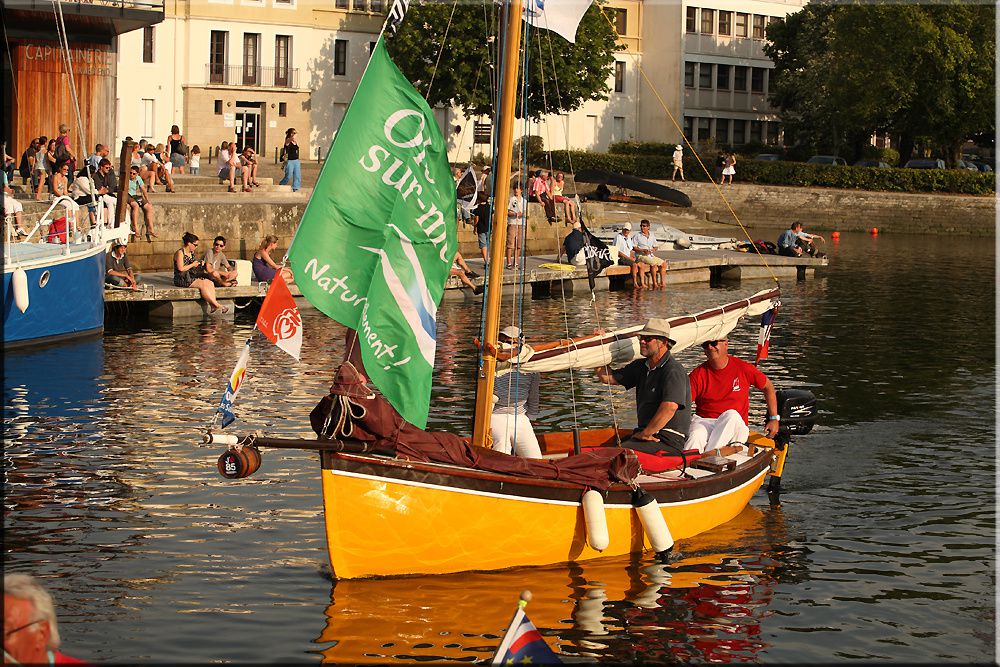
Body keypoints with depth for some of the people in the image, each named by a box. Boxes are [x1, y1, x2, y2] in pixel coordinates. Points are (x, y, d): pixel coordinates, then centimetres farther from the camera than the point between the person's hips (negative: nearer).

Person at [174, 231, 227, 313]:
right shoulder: (180, 253, -10)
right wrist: (193, 265, -10)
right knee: (203, 284, -26)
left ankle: (213, 306, -25)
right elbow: (181, 269, -19)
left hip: (192, 277, 9)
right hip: (182, 280, -9)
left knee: (210, 283, -14)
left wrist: (199, 264, 8)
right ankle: (217, 305, -22)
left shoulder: (191, 253, 17)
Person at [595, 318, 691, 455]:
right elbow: (607, 377, 25)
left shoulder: (673, 371, -13)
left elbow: (670, 407, -26)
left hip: (669, 442, -8)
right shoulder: (641, 367, 17)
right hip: (648, 435, 8)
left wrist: (645, 433, -18)